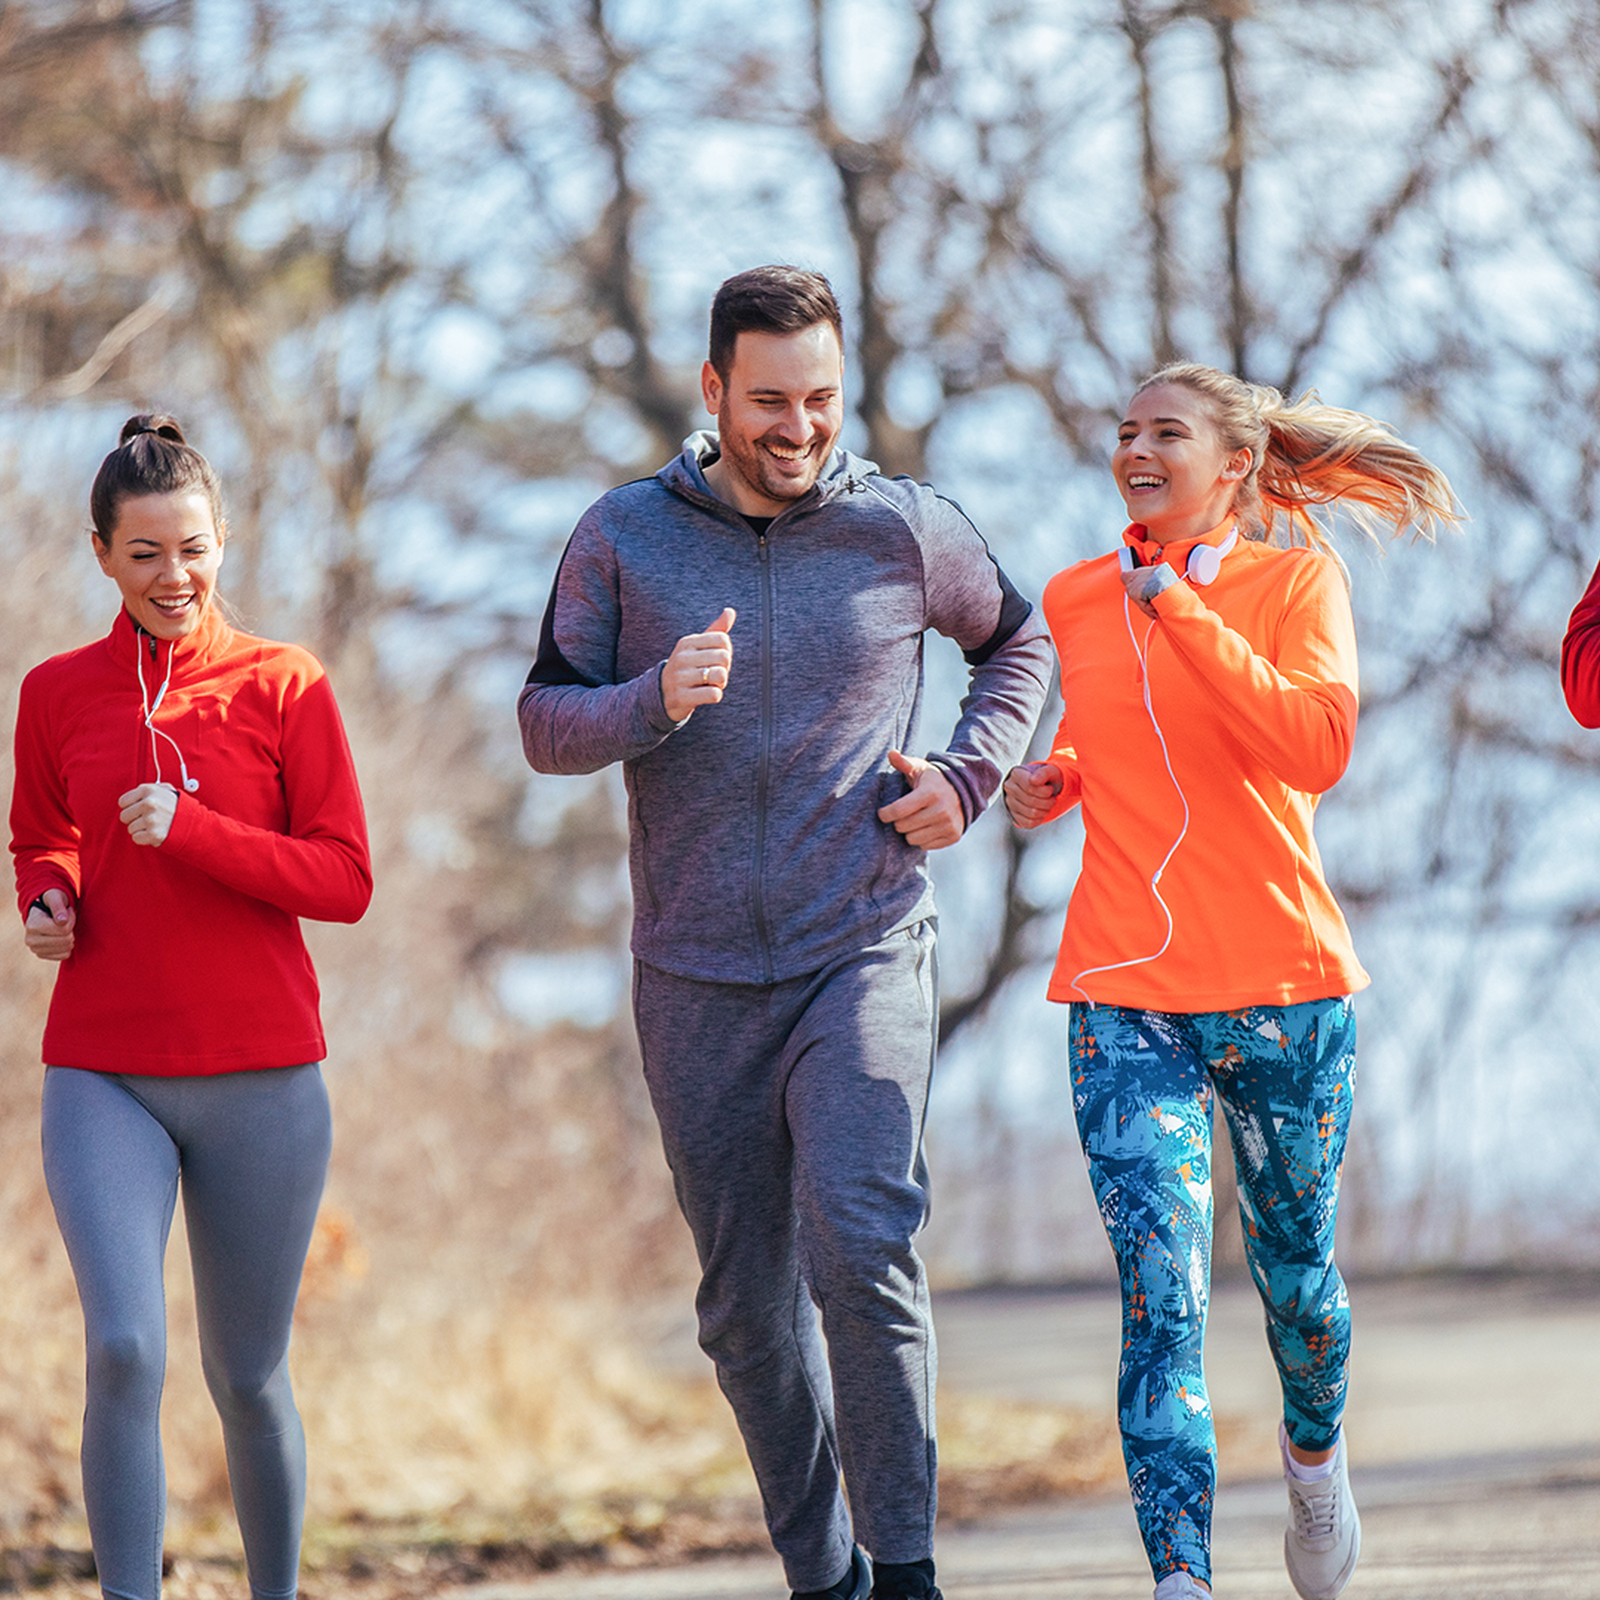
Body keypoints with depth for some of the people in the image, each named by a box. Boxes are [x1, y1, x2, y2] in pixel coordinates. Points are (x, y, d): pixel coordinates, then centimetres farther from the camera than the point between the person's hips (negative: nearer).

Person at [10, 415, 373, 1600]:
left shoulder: (283, 687, -1)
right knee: (126, 1351, -18)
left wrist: (192, 832, -17)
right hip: (103, 1075, 1)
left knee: (249, 1380, 10)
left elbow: (344, 880, -5)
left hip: (261, 1078, -1)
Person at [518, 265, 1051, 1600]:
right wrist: (658, 701, -18)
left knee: (861, 1251, -22)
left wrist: (970, 775, 3)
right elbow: (545, 724, 1)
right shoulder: (624, 538, 2)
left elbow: (1022, 639, 19)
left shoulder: (907, 532, 2)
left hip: (866, 955, -2)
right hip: (696, 982, 2)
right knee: (748, 1307, 7)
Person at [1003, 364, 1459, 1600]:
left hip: (1282, 987, -1)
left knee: (1295, 1269, 15)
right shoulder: (1076, 601, 9)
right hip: (1126, 997, 1)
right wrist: (1054, 780, 6)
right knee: (1161, 1299, -12)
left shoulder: (1295, 582, -3)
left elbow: (1318, 748, -19)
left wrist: (1183, 612, -20)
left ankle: (1316, 1454, 46)